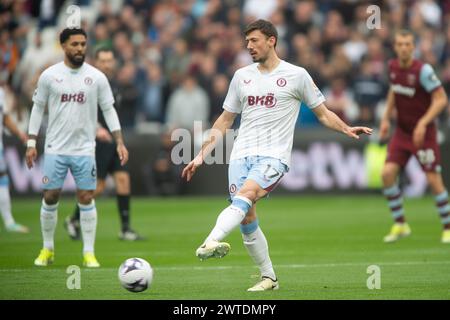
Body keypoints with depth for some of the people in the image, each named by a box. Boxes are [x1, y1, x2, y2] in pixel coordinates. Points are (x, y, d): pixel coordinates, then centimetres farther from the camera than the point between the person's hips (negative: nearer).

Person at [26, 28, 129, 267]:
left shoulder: (97, 77, 1)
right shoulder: (49, 75, 0)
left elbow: (109, 110, 4)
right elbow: (38, 108, 7)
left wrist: (120, 142, -4)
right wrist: (31, 143, 3)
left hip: (84, 149, 0)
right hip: (55, 149, 0)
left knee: (86, 198, -3)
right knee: (50, 197, 2)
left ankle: (89, 253, 3)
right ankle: (47, 249, 17)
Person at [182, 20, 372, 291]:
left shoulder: (296, 75, 4)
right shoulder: (242, 76, 15)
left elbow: (323, 113, 10)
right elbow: (225, 121, 21)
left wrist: (347, 130, -8)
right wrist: (202, 155, 15)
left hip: (274, 157, -4)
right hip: (241, 156, 5)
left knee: (245, 195, -30)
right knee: (247, 219, -2)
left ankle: (211, 243, -51)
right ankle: (269, 278, 11)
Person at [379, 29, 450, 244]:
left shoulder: (423, 70, -19)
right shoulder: (393, 67, 0)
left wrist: (423, 123, -26)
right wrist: (386, 118, 12)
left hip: (423, 133, -5)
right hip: (402, 131, 5)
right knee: (387, 173, -9)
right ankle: (400, 224, 5)